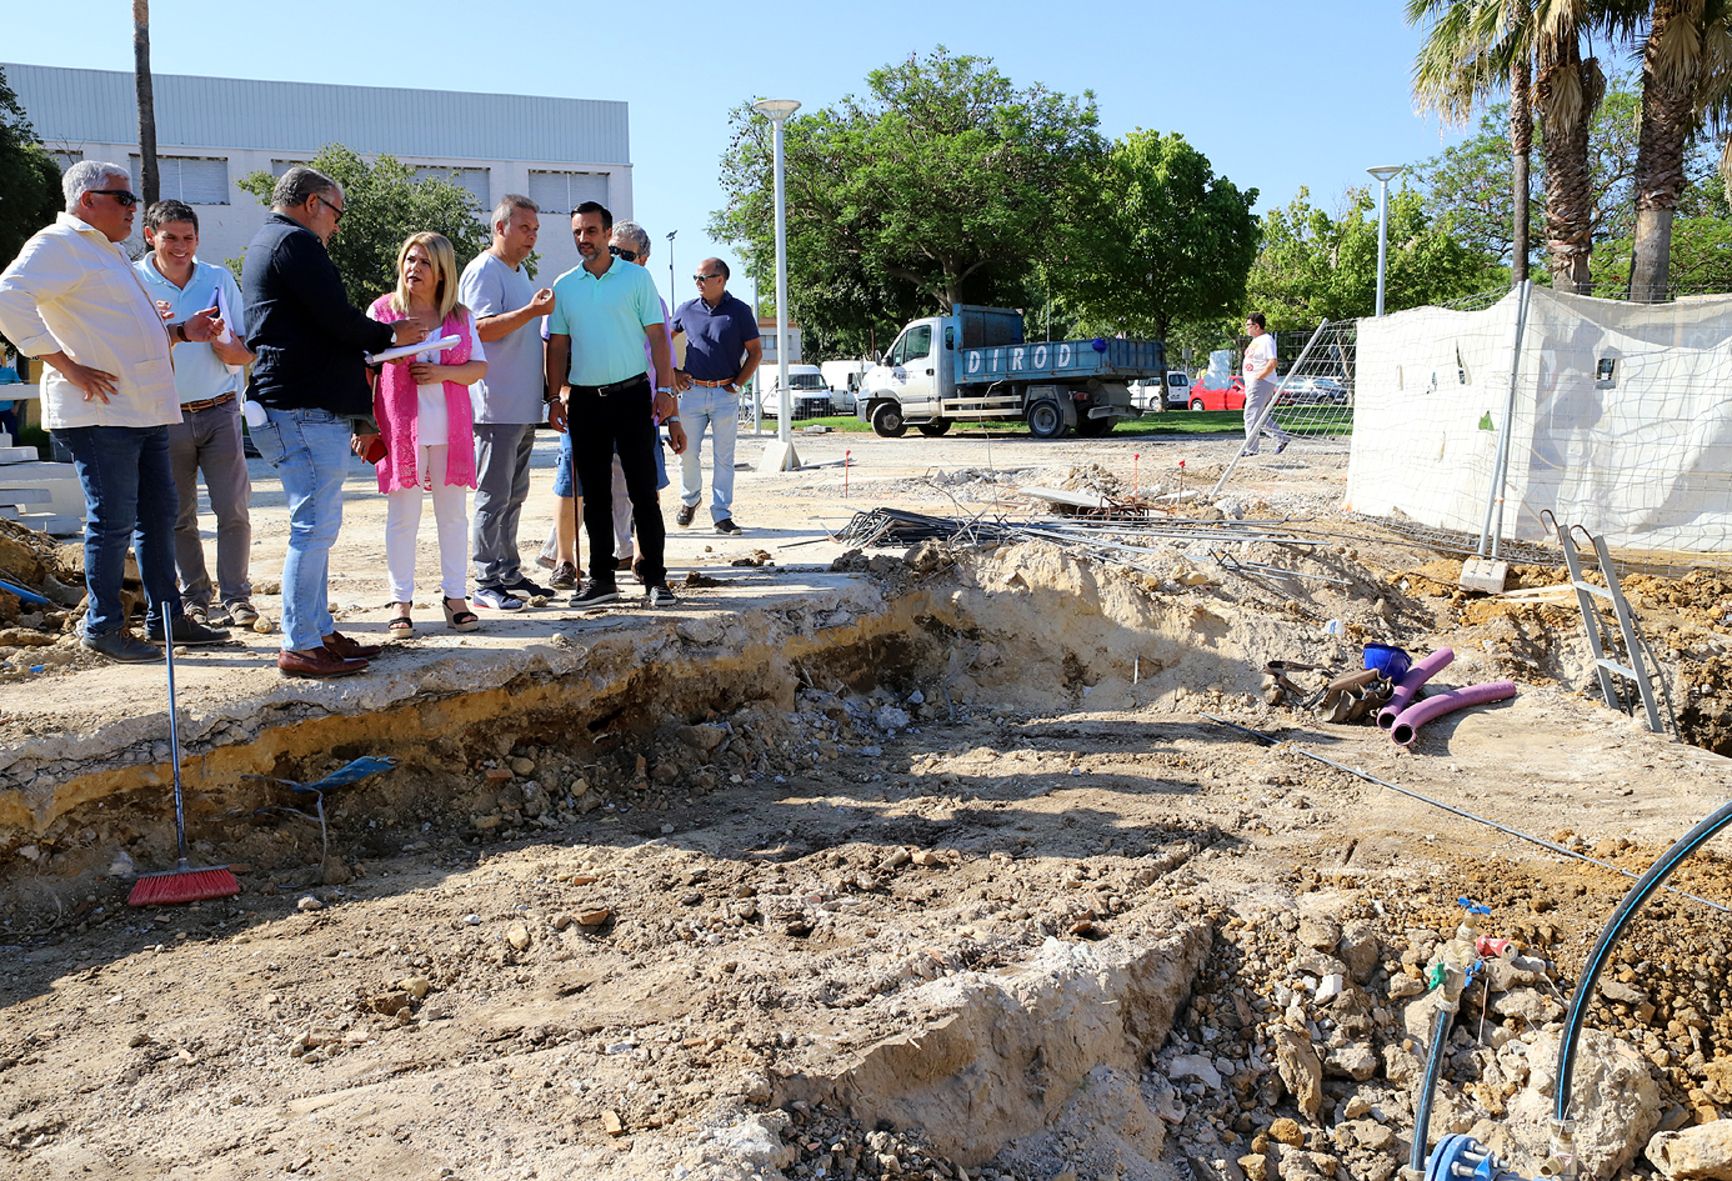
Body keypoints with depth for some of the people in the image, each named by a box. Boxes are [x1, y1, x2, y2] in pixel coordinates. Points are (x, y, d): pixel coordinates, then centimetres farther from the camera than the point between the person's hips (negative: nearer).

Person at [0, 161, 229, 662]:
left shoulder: (108, 251, 24)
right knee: (113, 520, -5)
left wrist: (181, 331, 15)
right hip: (99, 411, -10)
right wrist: (67, 367, -22)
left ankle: (166, 616, 19)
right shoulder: (58, 244, -7)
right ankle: (103, 626, 5)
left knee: (158, 513, 11)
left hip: (144, 410, 10)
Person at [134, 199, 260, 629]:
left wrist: (219, 342, -17)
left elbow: (245, 355, 5)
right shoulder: (133, 281, 1)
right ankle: (194, 596, 19)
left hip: (219, 411, 0)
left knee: (233, 509, -5)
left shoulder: (219, 279, 5)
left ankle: (235, 596, 5)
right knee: (178, 516, 6)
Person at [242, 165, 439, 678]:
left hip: (292, 408, 11)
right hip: (306, 410, -11)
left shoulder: (266, 243, 26)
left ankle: (319, 632, 20)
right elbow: (338, 321, -17)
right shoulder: (295, 242, -8)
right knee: (315, 525, -10)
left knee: (315, 525, 15)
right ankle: (300, 646, -7)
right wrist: (390, 335, 3)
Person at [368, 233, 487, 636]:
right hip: (401, 425, -2)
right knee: (402, 516, 0)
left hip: (450, 426, 2)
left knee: (453, 514, 6)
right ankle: (401, 601, 6)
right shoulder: (383, 309, 5)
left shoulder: (460, 316, 11)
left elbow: (479, 367, 7)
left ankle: (455, 597, 13)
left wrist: (442, 373, -11)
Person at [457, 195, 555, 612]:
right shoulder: (483, 271, -9)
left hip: (524, 405, 10)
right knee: (493, 496, -7)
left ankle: (508, 573, 21)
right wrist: (531, 310, -29)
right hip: (496, 405, -9)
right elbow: (482, 329, -20)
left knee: (514, 495, 13)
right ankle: (487, 583, -3)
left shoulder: (519, 272, 21)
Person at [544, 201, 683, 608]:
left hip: (631, 394, -3)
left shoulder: (636, 277, 2)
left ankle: (655, 578, 1)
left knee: (643, 490, -3)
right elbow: (557, 345, 12)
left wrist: (665, 388, -8)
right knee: (595, 494, 7)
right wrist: (557, 396, 4)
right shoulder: (563, 286, 10)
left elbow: (657, 335, 0)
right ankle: (601, 578, 15)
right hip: (584, 399, 3)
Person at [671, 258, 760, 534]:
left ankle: (721, 514, 5)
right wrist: (672, 372, 9)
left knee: (723, 458, 0)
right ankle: (689, 500, 27)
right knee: (688, 453, 3)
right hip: (692, 391, 2)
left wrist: (737, 383, -2)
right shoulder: (687, 309, 6)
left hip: (725, 394, -2)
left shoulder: (739, 312, 1)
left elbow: (756, 351, 5)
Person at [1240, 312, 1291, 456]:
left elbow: (1272, 363, -22)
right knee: (1261, 417, 14)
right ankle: (1282, 437, 21)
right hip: (1251, 384, 11)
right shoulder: (1255, 341, 18)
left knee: (1251, 415, -11)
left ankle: (1250, 448, -9)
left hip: (1261, 383, -11)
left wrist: (1258, 377, -22)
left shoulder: (1266, 340, -13)